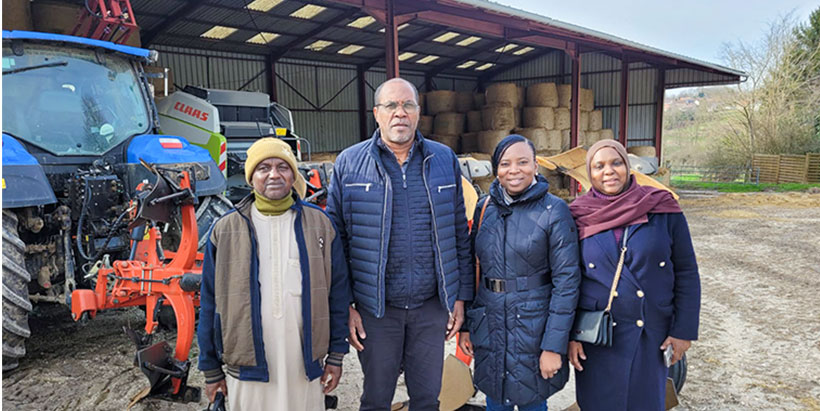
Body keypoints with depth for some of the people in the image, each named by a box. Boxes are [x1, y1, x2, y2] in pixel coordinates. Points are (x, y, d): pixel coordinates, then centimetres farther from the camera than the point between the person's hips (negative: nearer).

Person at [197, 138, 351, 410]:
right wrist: (211, 369, 5)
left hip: (306, 363, 1)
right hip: (247, 366, 0)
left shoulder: (319, 224, 1)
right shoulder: (225, 230, 0)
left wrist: (336, 355, 3)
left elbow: (338, 293, 3)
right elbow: (210, 303, 4)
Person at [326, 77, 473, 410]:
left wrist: (460, 296, 4)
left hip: (432, 307, 2)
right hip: (375, 308, -1)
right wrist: (344, 306, -6)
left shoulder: (444, 160, 3)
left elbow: (459, 233, 6)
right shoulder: (349, 164, -3)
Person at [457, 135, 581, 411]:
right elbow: (472, 269, 9)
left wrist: (554, 346, -14)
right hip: (489, 325, 4)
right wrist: (465, 325, 8)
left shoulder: (554, 211, -10)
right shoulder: (485, 208, 3)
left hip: (533, 325, -4)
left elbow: (566, 281, -12)